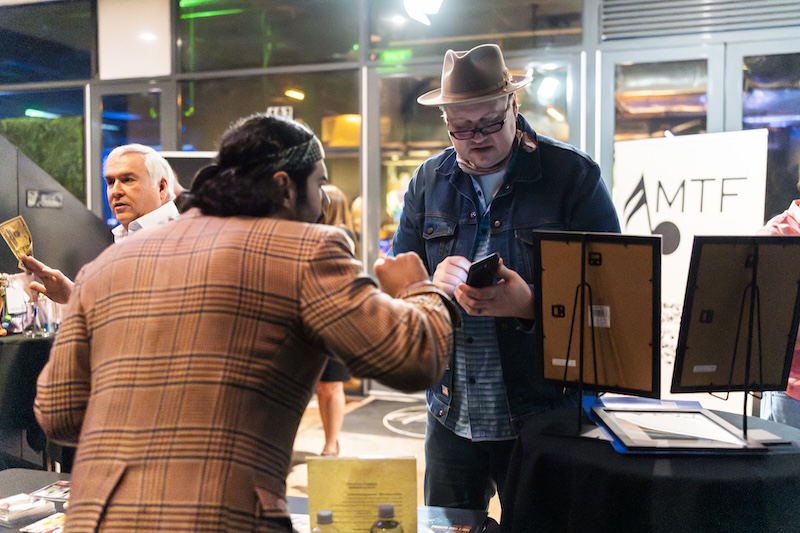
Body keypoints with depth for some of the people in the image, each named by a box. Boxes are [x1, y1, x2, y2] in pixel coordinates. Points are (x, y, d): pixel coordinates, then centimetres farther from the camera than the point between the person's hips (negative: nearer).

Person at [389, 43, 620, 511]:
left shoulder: (575, 175, -7)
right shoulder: (428, 183, 4)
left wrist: (530, 306, -28)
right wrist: (434, 285, -17)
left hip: (545, 416, -3)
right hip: (451, 418, 4)